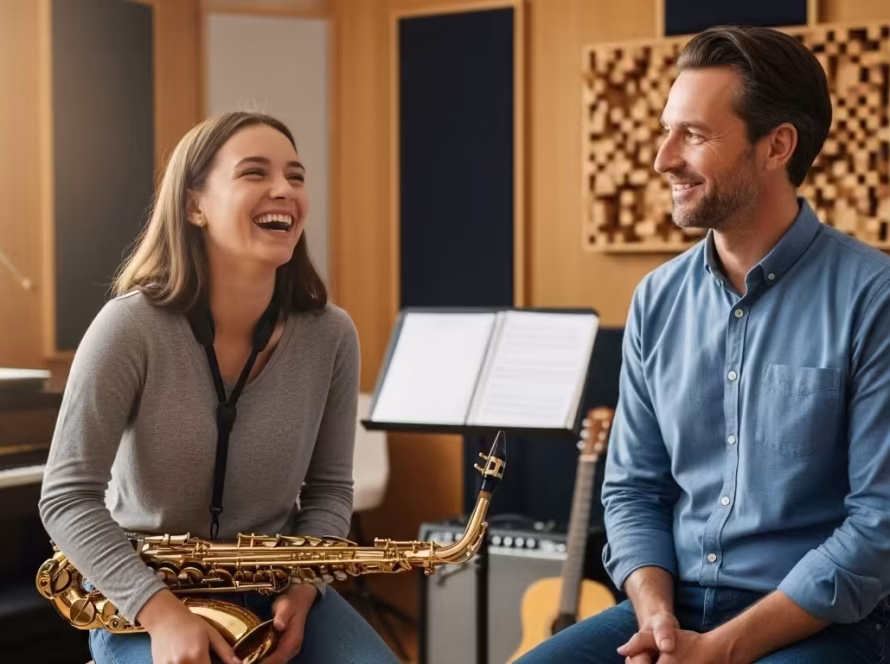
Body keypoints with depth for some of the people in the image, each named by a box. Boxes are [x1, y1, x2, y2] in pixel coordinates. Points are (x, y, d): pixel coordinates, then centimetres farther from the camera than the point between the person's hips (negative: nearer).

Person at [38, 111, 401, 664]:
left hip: (273, 591, 4)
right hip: (143, 599, -3)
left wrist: (302, 587, -14)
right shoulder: (132, 327, -18)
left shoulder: (331, 335, -7)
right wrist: (159, 609, -27)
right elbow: (68, 497, -16)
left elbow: (329, 487, 4)